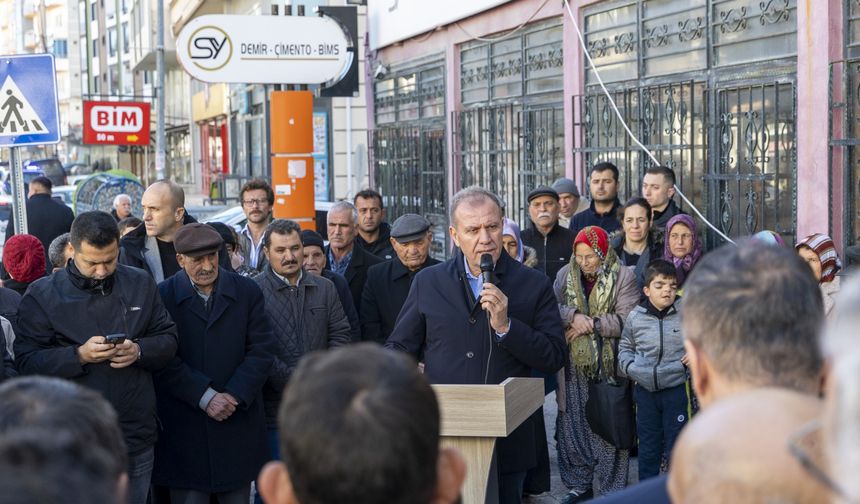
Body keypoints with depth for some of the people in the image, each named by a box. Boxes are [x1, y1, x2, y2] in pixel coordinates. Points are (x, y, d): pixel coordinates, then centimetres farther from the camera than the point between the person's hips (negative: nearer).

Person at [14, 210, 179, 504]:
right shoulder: (42, 295, -4)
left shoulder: (141, 285, 7)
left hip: (136, 436, 3)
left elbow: (168, 339, 9)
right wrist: (79, 356, -22)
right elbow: (26, 361, -8)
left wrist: (139, 350, -13)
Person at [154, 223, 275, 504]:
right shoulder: (163, 296, -2)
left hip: (238, 423, 2)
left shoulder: (248, 292, 5)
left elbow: (261, 351, 1)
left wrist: (234, 396, -11)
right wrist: (205, 397, -14)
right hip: (184, 428, -2)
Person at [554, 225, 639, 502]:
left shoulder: (623, 277, -4)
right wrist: (574, 316, -19)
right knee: (573, 427, 10)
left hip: (608, 366, -4)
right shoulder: (565, 275, 8)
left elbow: (627, 320, -13)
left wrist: (592, 324, -16)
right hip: (574, 368, 4)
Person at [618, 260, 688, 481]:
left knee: (676, 445, 4)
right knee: (648, 446, 12)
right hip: (645, 390, 2)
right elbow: (625, 346, 15)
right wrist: (629, 366, -1)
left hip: (675, 389, -2)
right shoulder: (635, 317, 0)